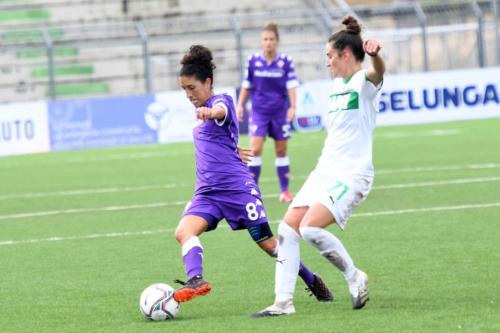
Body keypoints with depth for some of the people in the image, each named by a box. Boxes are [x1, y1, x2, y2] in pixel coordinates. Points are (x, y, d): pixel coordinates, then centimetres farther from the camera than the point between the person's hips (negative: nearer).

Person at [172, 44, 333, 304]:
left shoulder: (221, 100, -7)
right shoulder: (201, 111, 17)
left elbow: (222, 110, -35)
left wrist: (210, 113, -56)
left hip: (237, 187, -7)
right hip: (207, 192, 7)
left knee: (267, 243, 1)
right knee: (183, 231, -22)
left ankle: (312, 281, 19)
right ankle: (196, 280, -37)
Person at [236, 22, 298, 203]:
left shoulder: (286, 61, -4)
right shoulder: (253, 61, -1)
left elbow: (291, 85, -6)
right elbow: (246, 85, 9)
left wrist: (293, 107, -16)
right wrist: (240, 105, 5)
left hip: (280, 111, 0)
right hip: (259, 111, 0)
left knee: (281, 151, 8)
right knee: (255, 149, -12)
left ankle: (285, 191, 17)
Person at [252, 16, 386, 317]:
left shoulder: (364, 82, -11)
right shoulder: (337, 85, 17)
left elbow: (378, 72, -36)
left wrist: (375, 55, -58)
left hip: (352, 174, -9)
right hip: (325, 170, 9)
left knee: (310, 227, -24)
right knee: (287, 229, -2)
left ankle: (355, 277, -4)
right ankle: (284, 302, 1)